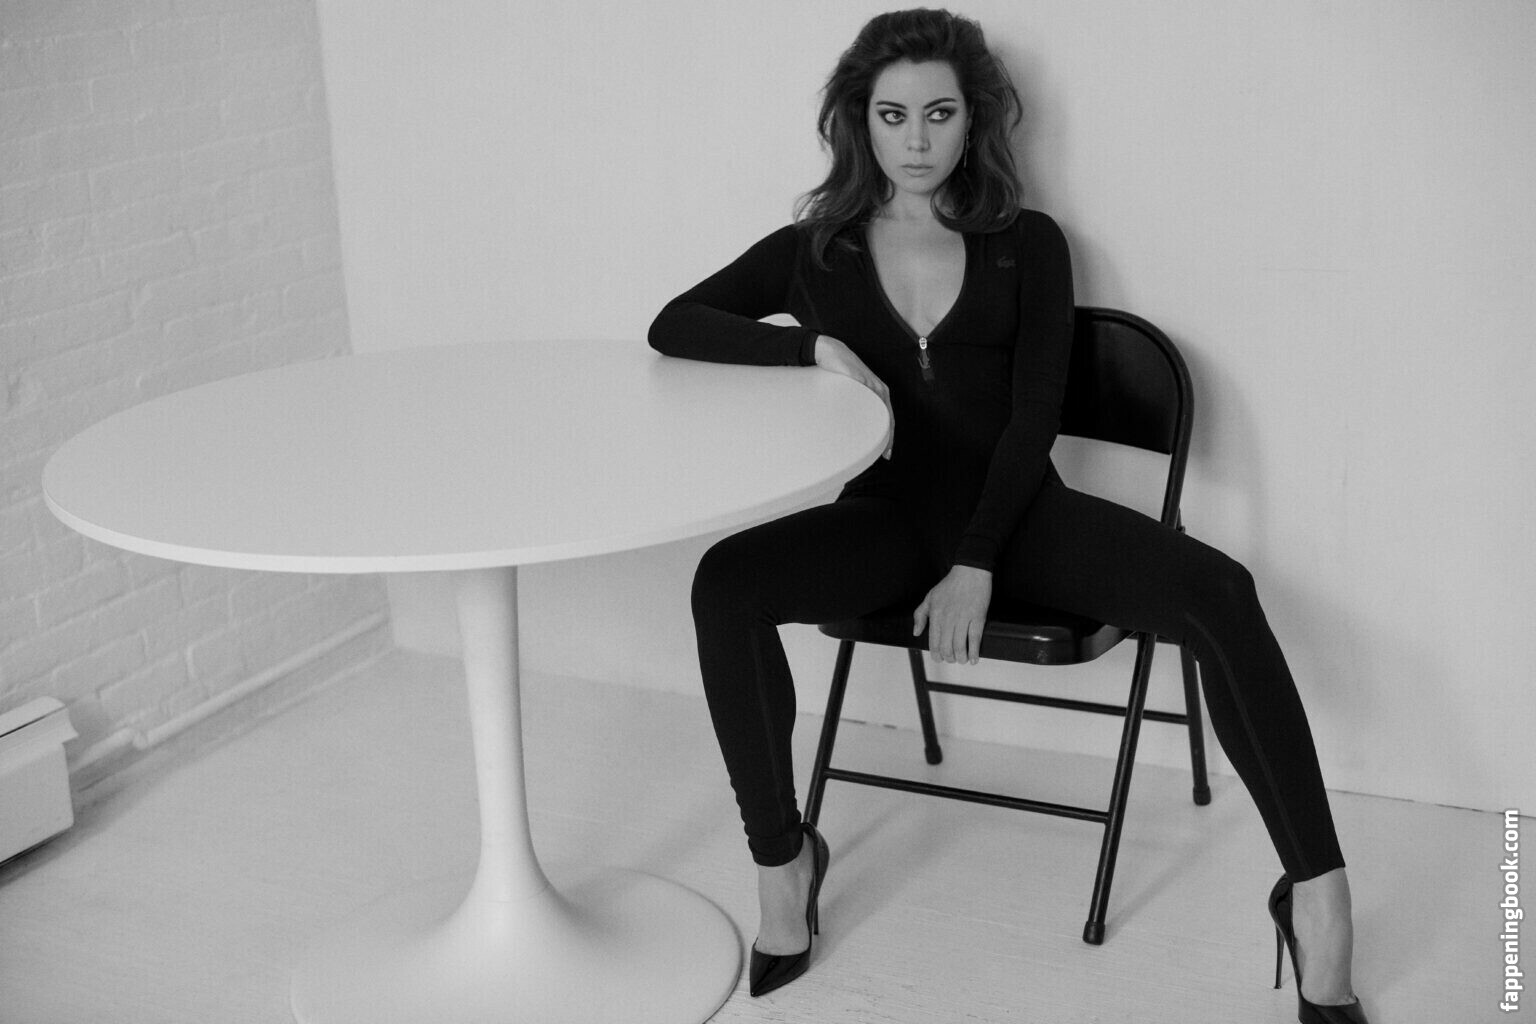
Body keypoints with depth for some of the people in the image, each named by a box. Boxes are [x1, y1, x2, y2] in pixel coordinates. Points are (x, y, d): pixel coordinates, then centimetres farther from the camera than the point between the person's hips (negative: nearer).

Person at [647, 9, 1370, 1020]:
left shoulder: (1026, 244, 8)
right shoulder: (815, 249, 10)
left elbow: (1035, 414, -1)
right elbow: (673, 326, 5)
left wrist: (977, 564, -15)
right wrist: (813, 345, -12)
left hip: (1015, 511, 0)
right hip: (887, 517, 1)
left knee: (1219, 592, -26)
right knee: (726, 582, -30)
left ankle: (1318, 897, -23)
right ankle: (782, 860, -16)